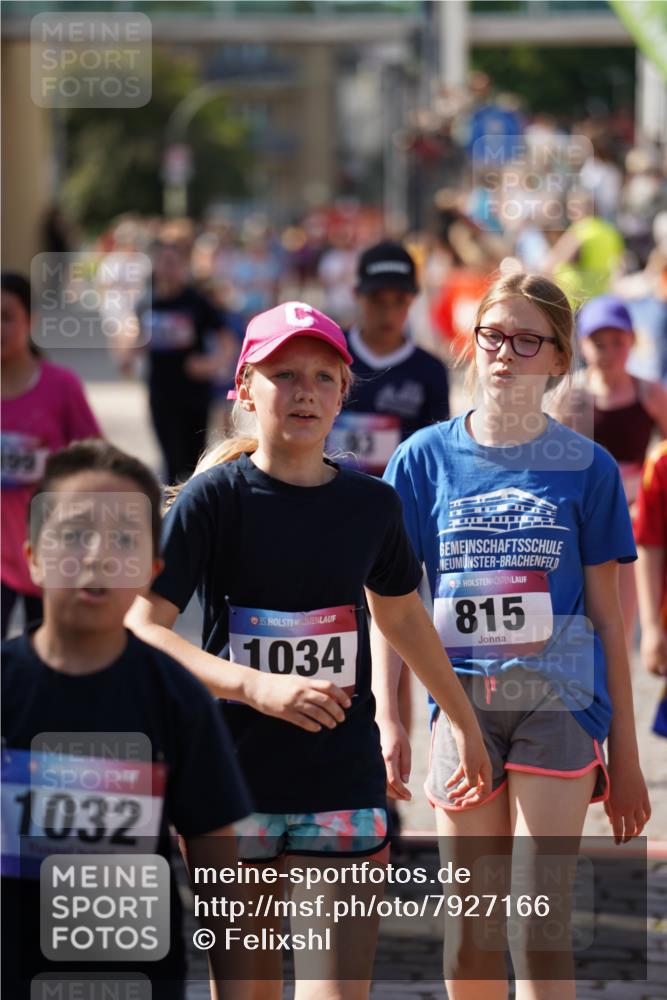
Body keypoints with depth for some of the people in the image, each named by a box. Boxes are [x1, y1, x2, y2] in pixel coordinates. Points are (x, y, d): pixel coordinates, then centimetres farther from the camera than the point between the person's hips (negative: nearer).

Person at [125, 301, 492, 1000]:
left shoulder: (371, 504, 6)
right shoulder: (213, 497, -5)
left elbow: (401, 614, 25)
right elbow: (141, 631, -13)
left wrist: (465, 724, 34)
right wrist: (255, 686, -26)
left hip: (343, 789, 2)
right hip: (230, 780, -2)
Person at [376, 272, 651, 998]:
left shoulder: (585, 467, 2)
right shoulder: (427, 458, 4)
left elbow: (606, 613, 5)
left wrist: (624, 753, 5)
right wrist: (388, 722, -2)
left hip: (559, 701, -2)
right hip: (463, 700, 2)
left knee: (538, 919, -8)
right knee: (469, 922, 7)